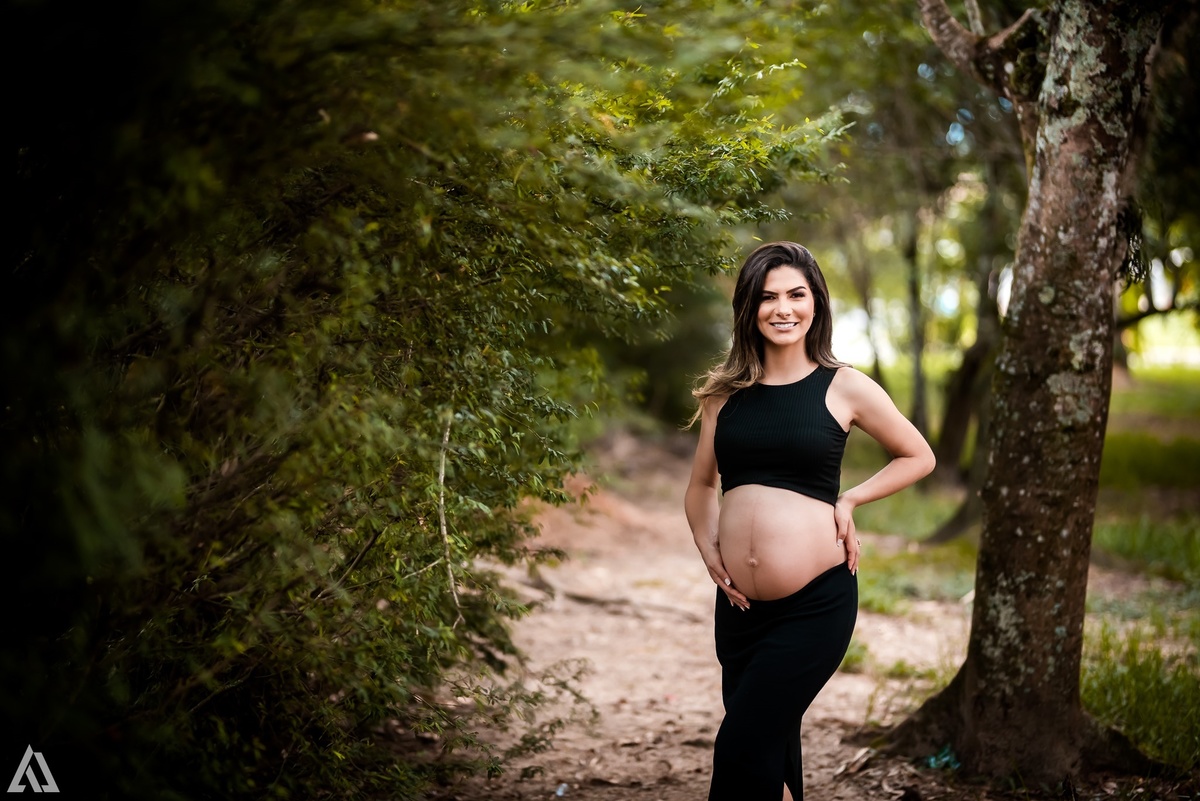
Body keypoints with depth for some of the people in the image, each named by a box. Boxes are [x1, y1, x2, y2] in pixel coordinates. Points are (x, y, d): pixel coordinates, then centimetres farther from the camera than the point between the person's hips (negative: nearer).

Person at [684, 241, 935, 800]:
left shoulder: (844, 387, -2)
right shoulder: (726, 392, 7)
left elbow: (918, 457, 11)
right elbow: (701, 486, 20)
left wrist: (849, 500, -2)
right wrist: (710, 554, 3)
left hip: (815, 605, -4)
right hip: (739, 604, 4)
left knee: (741, 749, -11)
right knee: (772, 747, 14)